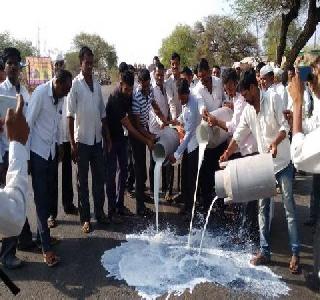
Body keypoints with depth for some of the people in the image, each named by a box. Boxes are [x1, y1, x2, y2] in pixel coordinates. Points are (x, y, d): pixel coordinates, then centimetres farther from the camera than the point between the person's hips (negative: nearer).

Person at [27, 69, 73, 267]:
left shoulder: (60, 97, 2)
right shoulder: (40, 93, -17)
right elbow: (28, 123, -15)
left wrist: (57, 146, 13)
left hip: (52, 153, 6)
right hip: (38, 153, -6)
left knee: (50, 196, 12)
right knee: (42, 200, -2)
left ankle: (43, 234, 30)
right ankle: (47, 248, 4)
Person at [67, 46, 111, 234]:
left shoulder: (97, 85, 9)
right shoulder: (75, 85, -7)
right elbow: (70, 116, -9)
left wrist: (108, 138, 11)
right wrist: (72, 143, -12)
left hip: (97, 140, 5)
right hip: (82, 141, -5)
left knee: (100, 178, 12)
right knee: (83, 181, 5)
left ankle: (100, 212, 26)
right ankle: (85, 218, 15)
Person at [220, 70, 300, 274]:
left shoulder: (273, 98, -10)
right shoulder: (248, 110, 7)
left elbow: (285, 125, -14)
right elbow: (239, 136, 6)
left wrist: (276, 142, -32)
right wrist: (227, 154, -7)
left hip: (283, 161, -6)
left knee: (290, 208, -1)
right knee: (263, 207, 8)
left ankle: (296, 254, 8)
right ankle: (265, 251, 17)